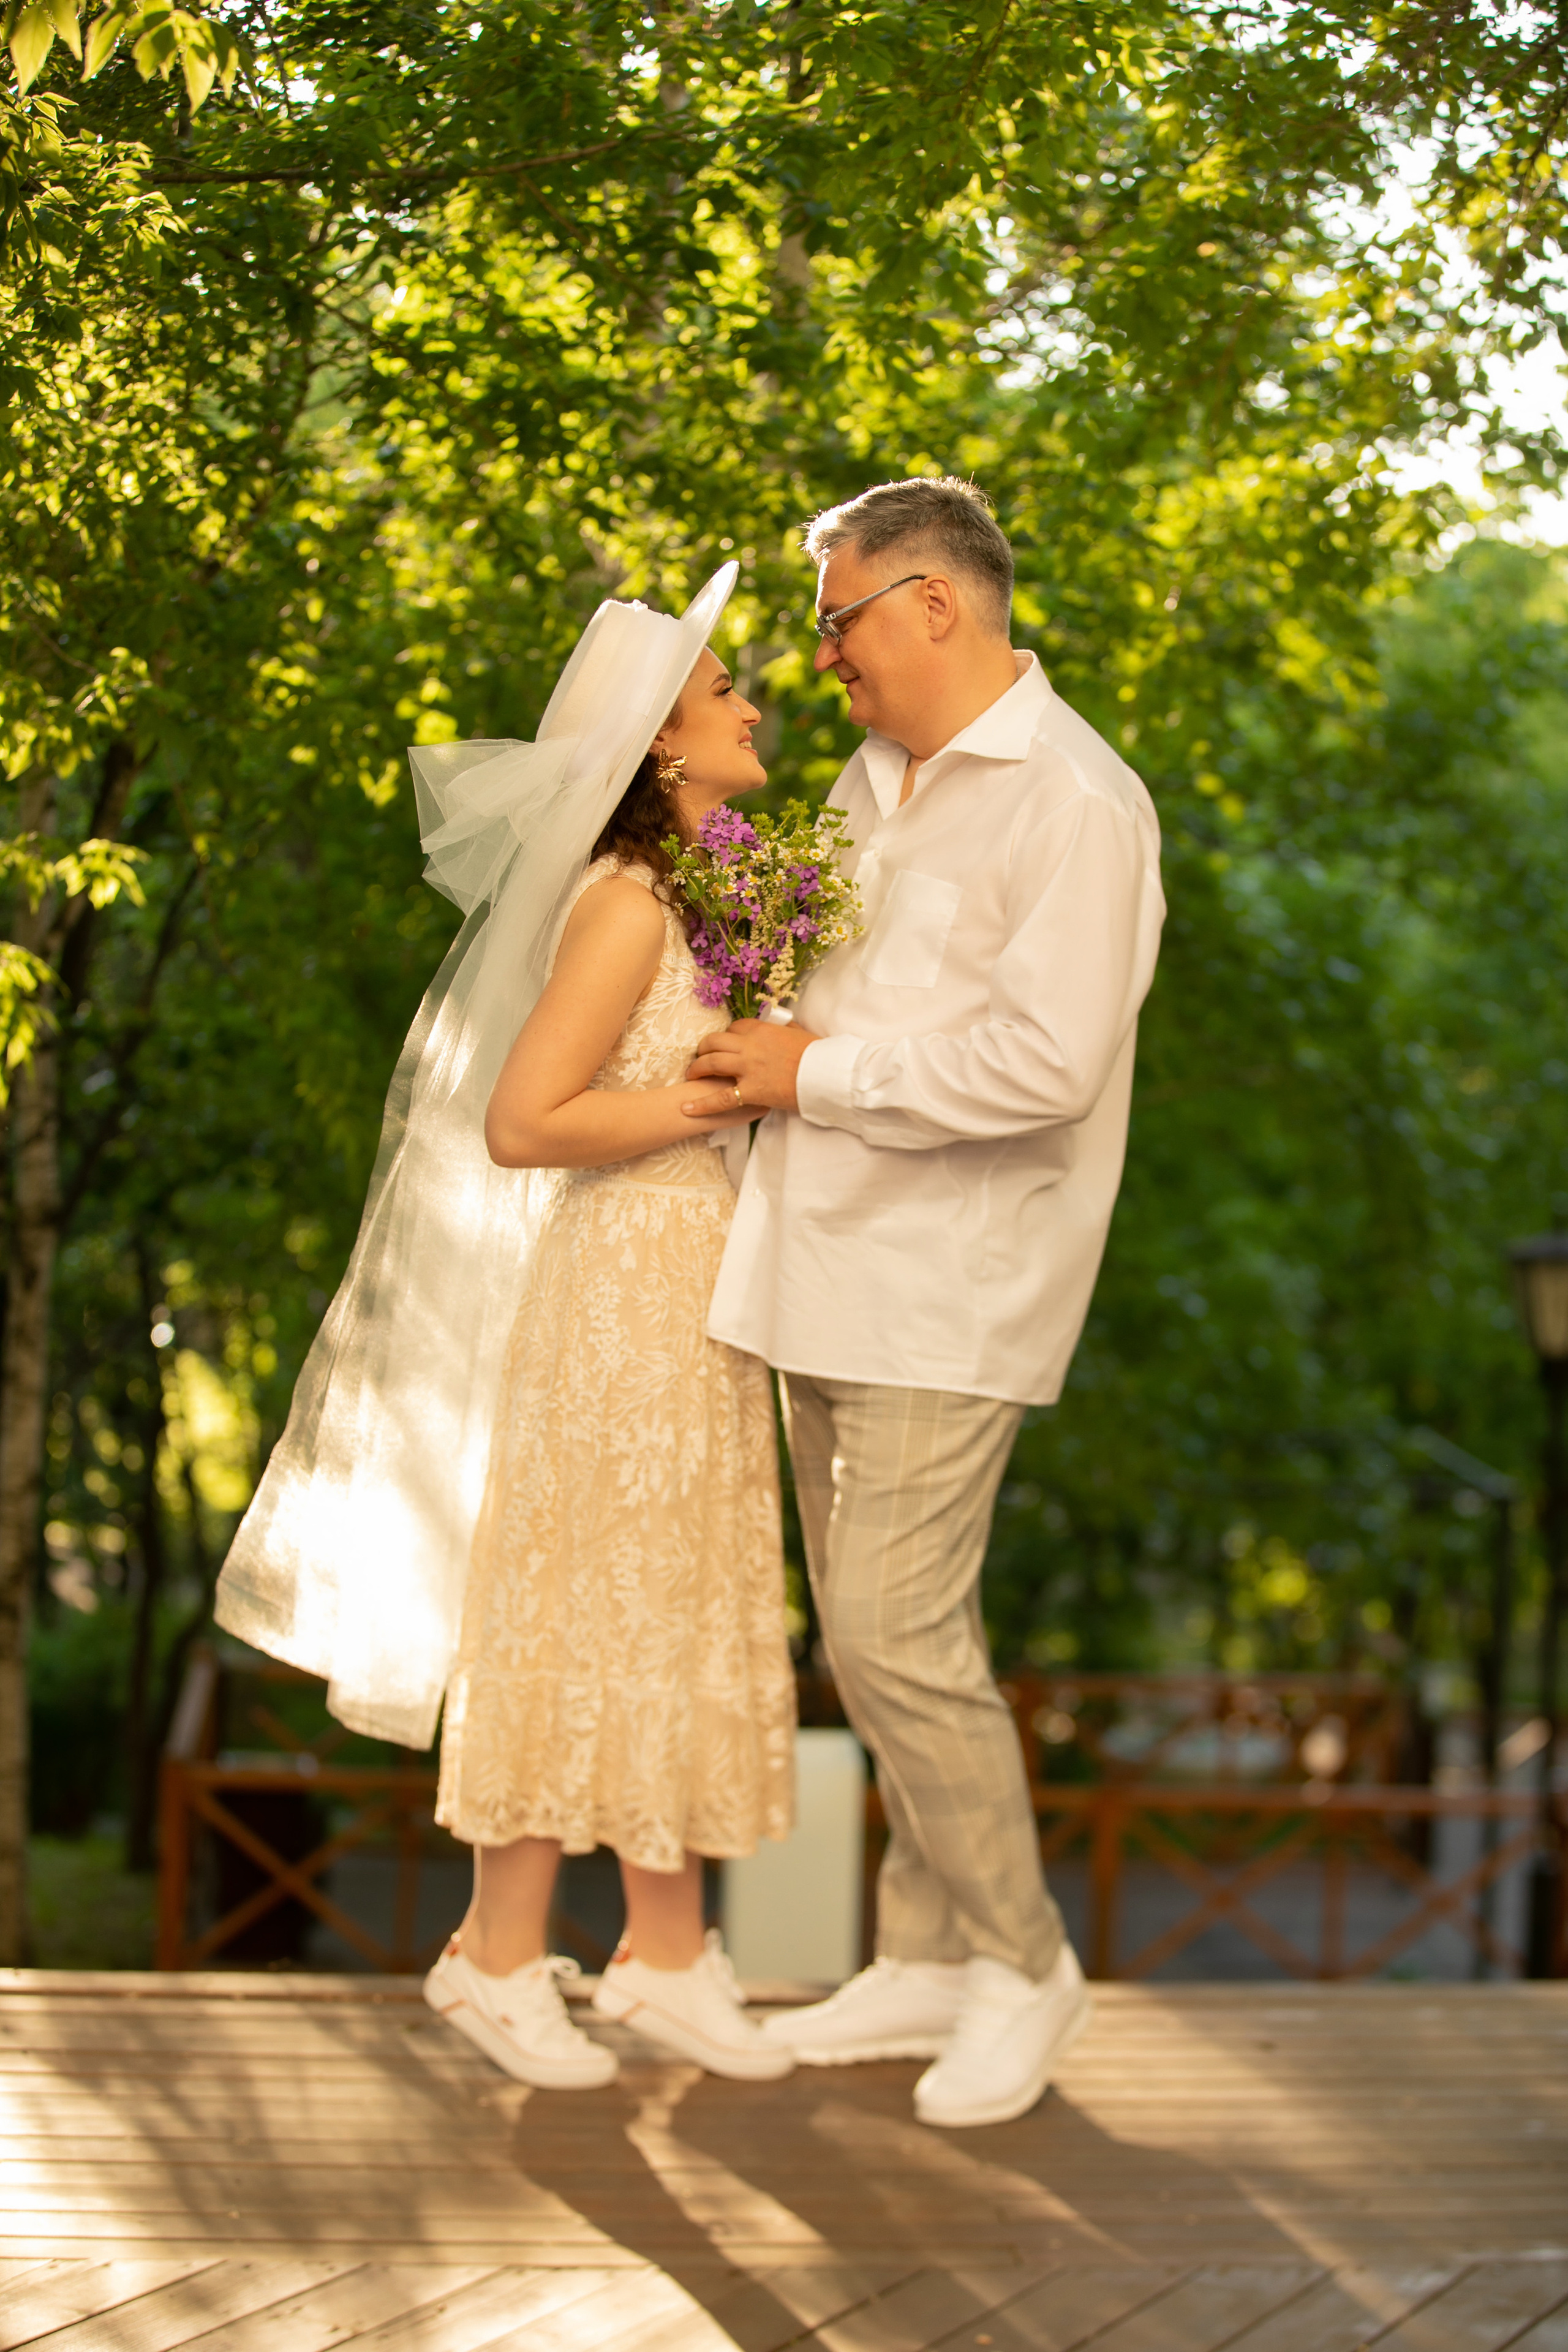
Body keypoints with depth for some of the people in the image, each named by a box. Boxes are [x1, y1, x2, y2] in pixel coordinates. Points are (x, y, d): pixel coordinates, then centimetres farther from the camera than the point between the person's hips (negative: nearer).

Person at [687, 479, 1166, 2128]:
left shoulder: (1073, 802, -14)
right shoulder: (877, 778, 14)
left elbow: (1046, 1061, -25)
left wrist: (817, 1070, -17)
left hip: (951, 1288, -9)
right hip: (831, 1265, 9)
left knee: (896, 1635, -11)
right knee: (872, 1631, 12)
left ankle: (1022, 1965, 5)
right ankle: (925, 1958, 22)